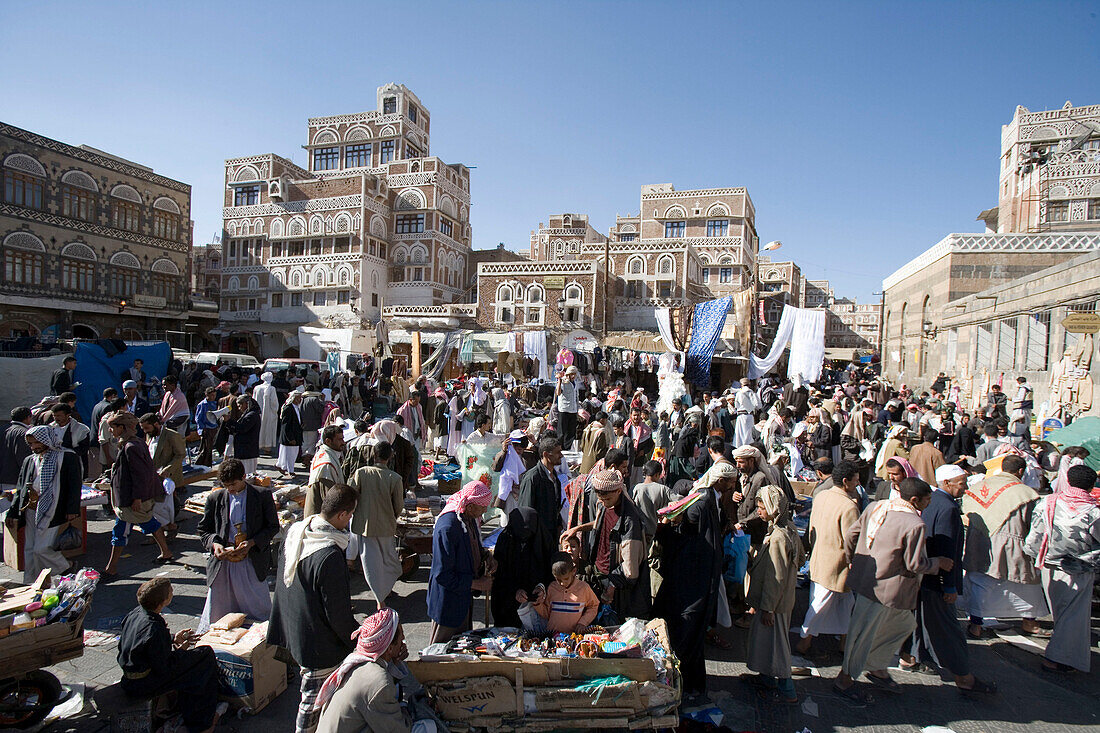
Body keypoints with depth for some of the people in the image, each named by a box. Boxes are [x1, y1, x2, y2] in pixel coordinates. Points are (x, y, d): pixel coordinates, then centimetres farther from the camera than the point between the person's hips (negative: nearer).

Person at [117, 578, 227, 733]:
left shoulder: (135, 613, -3)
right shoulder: (154, 630, -30)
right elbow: (164, 669, -22)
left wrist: (172, 639, 8)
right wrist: (179, 651, -6)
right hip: (144, 686, -9)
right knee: (206, 654, -5)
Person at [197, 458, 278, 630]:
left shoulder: (262, 496, -3)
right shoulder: (215, 498, 4)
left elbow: (273, 527, 1)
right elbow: (203, 530, 11)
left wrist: (252, 542, -14)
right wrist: (214, 543, -10)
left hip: (252, 562, -2)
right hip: (222, 561, 2)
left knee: (259, 610, 6)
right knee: (215, 612, 9)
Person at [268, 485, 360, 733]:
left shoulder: (294, 531, -6)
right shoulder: (331, 556, -33)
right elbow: (339, 614, -24)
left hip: (292, 631, 9)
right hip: (319, 645, -9)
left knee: (312, 694, 28)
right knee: (314, 699, 12)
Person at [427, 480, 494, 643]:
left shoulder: (471, 518, -2)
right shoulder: (447, 528, -30)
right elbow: (442, 575, -27)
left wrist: (484, 559, -3)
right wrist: (476, 583, -20)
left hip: (465, 598, 8)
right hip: (448, 602, -8)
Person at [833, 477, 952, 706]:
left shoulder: (875, 507, 1)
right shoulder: (915, 525, -21)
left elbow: (850, 535, 7)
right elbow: (914, 565, -16)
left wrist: (853, 560, 21)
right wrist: (938, 563, 3)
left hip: (865, 577, 9)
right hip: (883, 588, -9)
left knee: (905, 624, 25)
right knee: (864, 634, 5)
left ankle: (877, 668, 35)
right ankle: (844, 681, 19)